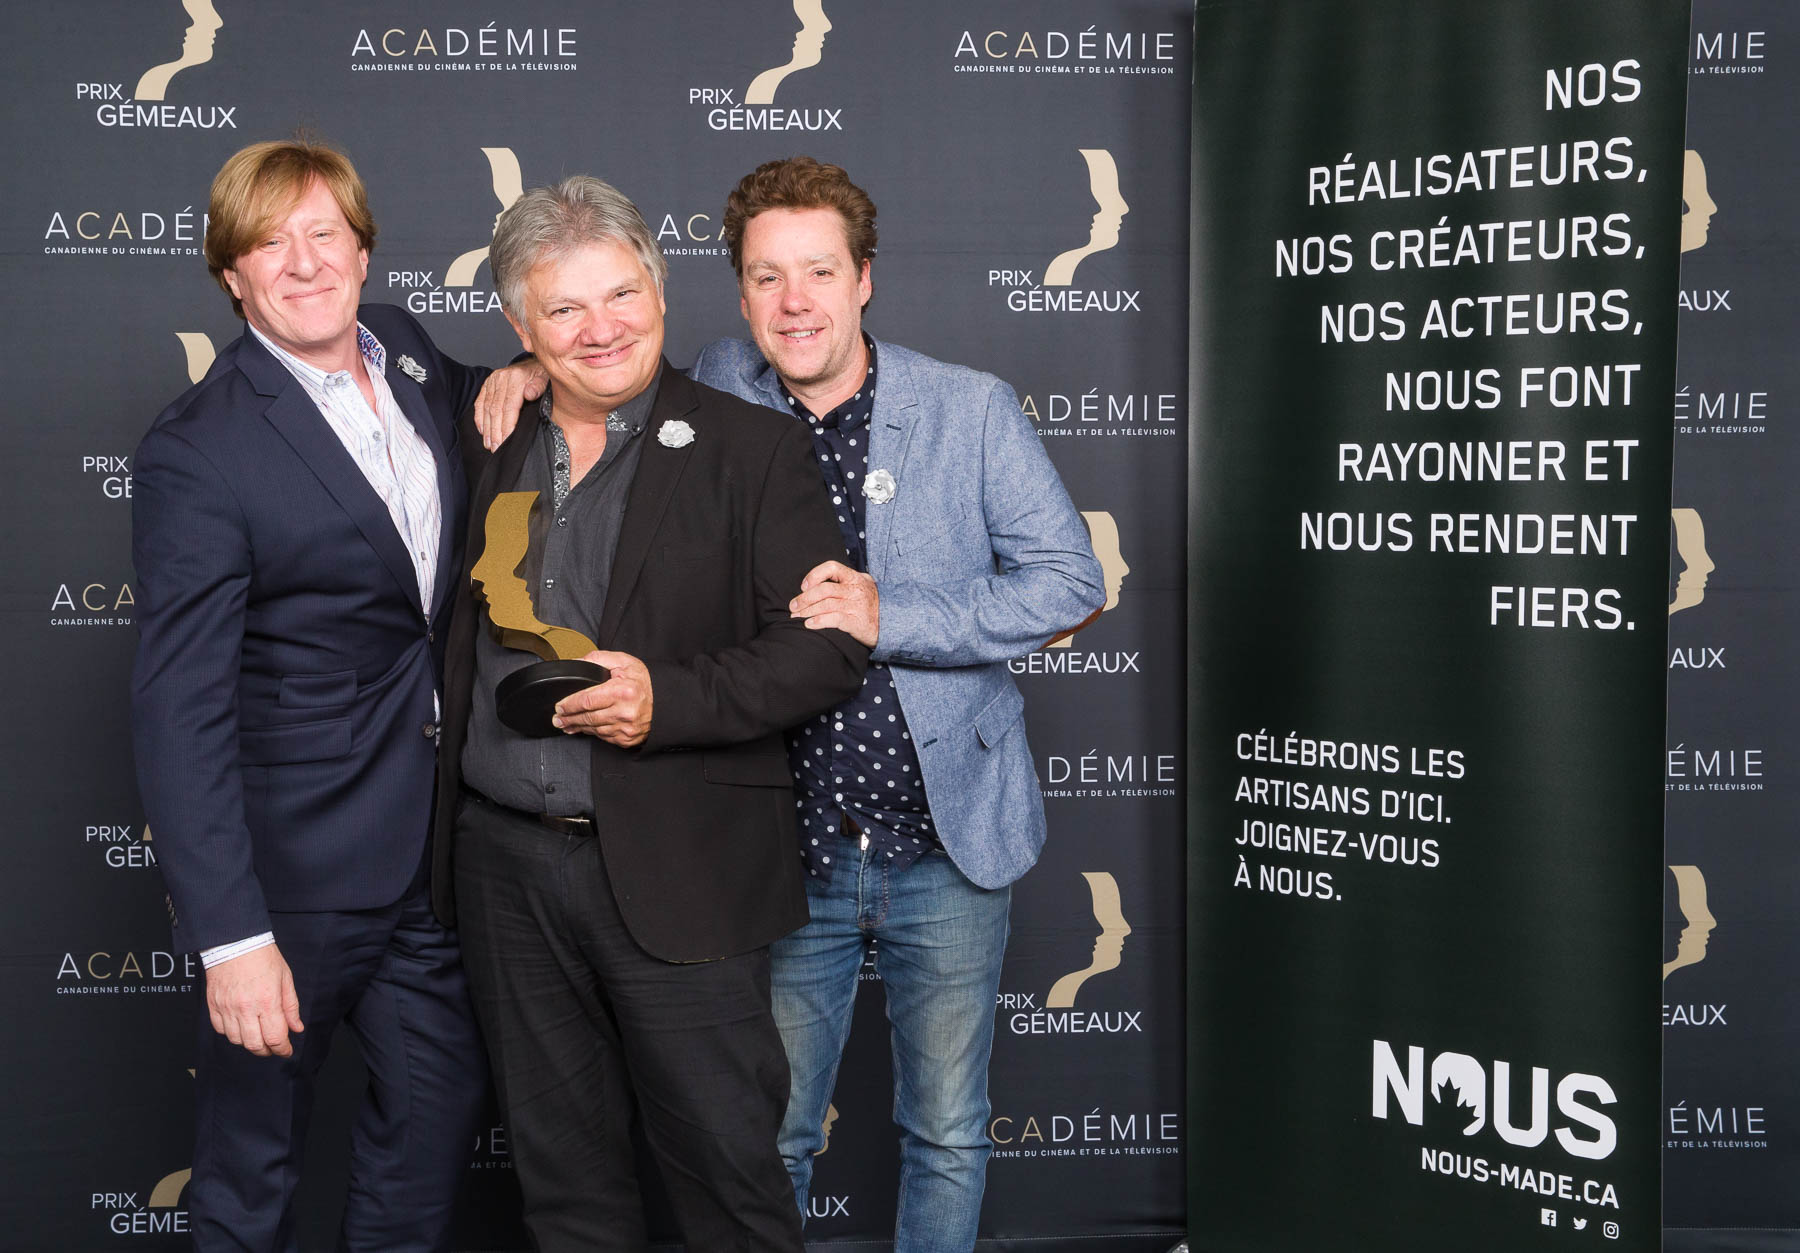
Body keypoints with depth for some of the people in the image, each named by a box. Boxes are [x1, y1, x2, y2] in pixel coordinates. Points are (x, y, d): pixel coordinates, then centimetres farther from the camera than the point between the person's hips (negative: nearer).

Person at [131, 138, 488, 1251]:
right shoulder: (198, 454, -18)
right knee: (254, 1162, 11)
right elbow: (180, 711, -19)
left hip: (431, 838, 6)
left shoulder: (404, 348, 2)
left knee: (442, 1099, 19)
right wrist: (230, 937, -23)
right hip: (295, 862, -6)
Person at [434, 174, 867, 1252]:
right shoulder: (484, 447, 11)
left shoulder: (754, 449, -3)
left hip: (677, 878, -4)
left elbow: (829, 649, -9)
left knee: (728, 1164, 2)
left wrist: (665, 699, -20)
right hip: (505, 868, 4)